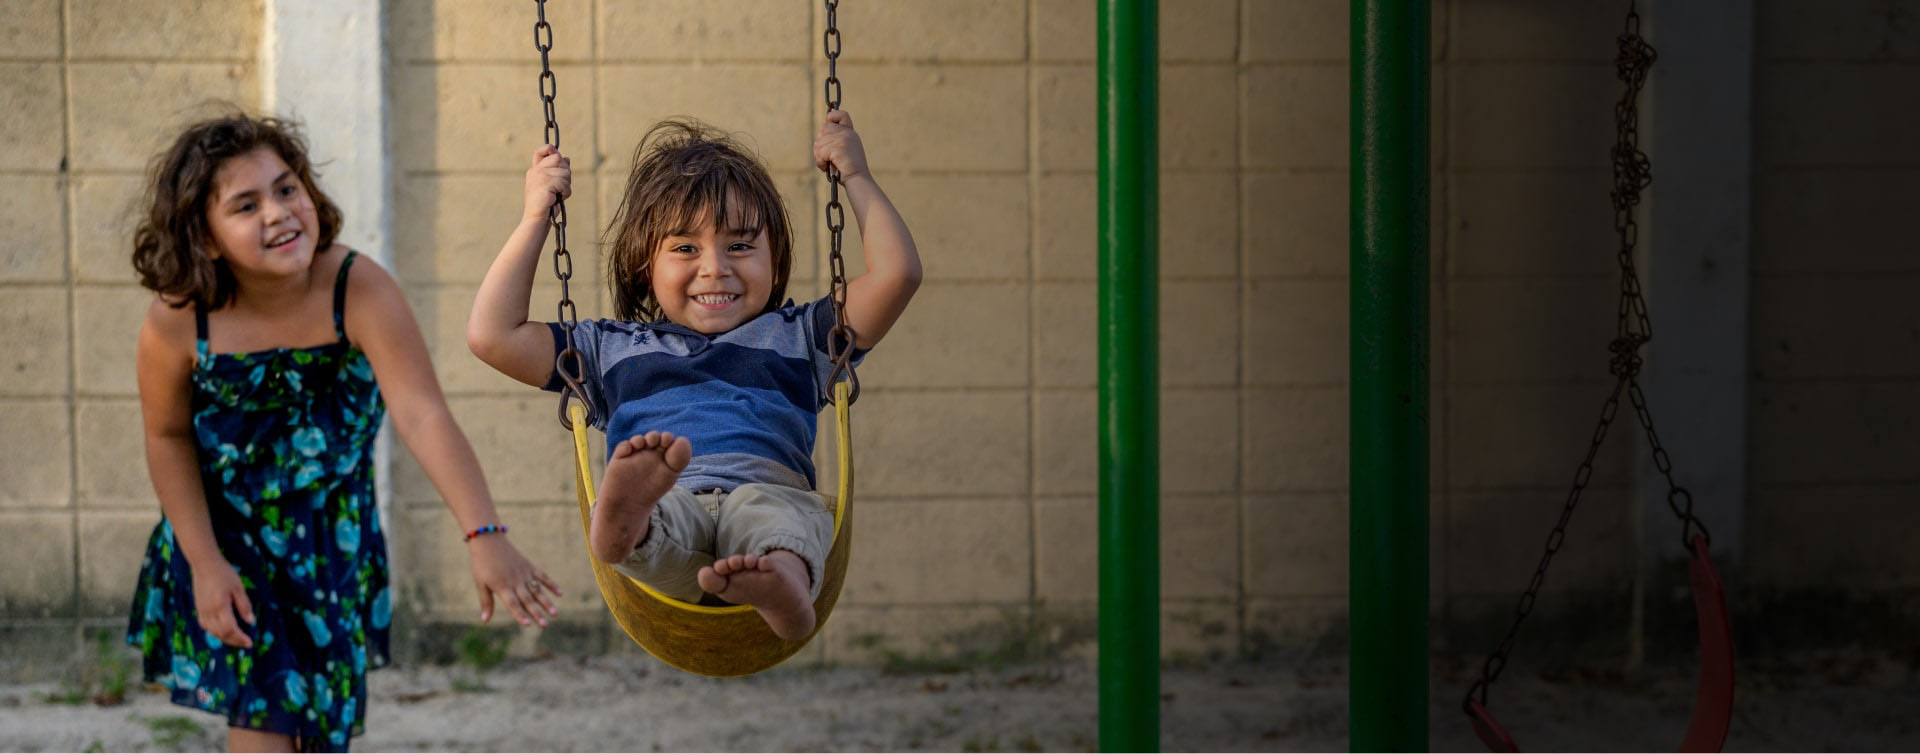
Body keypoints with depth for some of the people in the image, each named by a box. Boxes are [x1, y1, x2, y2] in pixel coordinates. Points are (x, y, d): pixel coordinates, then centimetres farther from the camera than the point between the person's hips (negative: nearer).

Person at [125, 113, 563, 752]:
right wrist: (204, 562, -10)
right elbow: (168, 438, -7)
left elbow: (423, 416, -38)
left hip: (333, 539, 1)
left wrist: (485, 536, -50)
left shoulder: (359, 291, -29)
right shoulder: (177, 323, -25)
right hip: (222, 530, -1)